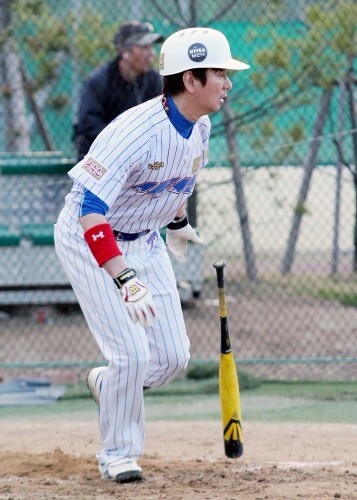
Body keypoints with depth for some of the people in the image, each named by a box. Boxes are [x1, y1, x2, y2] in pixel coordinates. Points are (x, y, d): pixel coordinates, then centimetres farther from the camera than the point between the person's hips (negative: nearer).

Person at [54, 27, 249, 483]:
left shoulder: (200, 128, -7)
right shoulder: (136, 133, -32)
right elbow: (91, 210, -38)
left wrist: (177, 223, 31)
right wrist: (123, 279, -47)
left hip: (145, 241, 7)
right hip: (90, 241, -7)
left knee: (172, 358, 2)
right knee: (132, 354, -15)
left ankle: (107, 384, 33)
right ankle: (117, 454, 6)